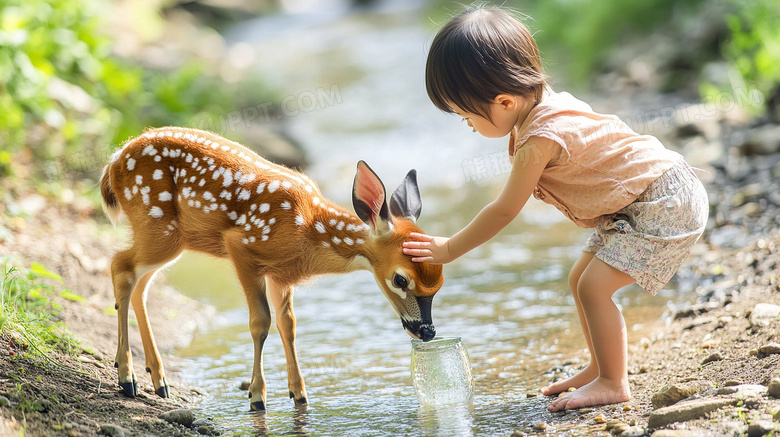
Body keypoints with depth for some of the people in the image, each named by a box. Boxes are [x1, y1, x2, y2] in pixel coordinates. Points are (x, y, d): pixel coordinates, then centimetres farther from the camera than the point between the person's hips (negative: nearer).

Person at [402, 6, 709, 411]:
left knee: (594, 285, -16)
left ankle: (613, 384, -5)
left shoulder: (540, 141, -27)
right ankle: (600, 369, 25)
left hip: (664, 205, -11)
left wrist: (449, 249, -6)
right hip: (635, 203, 11)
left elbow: (504, 211, -17)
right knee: (580, 280, 14)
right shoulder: (549, 104, 1)